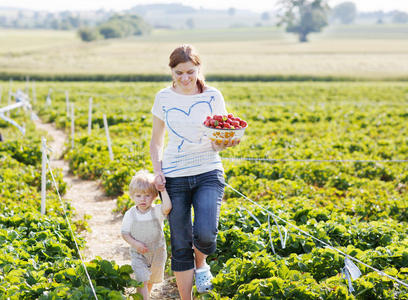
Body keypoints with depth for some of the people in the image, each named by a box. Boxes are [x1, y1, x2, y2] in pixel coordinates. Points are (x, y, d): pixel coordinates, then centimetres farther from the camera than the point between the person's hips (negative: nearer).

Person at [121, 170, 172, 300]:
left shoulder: (157, 211, -14)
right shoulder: (130, 214, -10)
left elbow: (167, 207, -37)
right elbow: (125, 233, -3)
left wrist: (163, 190, -32)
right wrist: (135, 243, -20)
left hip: (157, 252, 1)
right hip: (138, 254, -1)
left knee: (151, 280, 21)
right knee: (141, 281, -17)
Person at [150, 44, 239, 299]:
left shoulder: (212, 96, -2)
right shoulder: (163, 98, 2)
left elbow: (219, 141, 3)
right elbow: (156, 142, 11)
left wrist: (226, 143, -21)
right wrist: (158, 170, -6)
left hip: (208, 172, -1)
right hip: (174, 177, 1)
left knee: (205, 235, -20)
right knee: (180, 246, 3)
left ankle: (201, 262, 16)